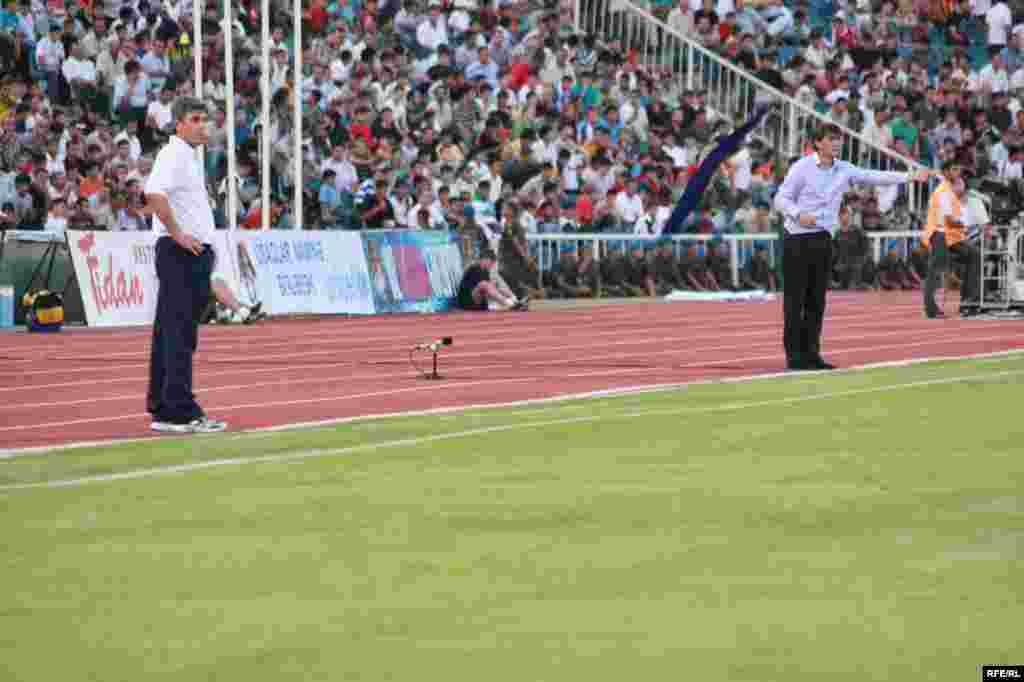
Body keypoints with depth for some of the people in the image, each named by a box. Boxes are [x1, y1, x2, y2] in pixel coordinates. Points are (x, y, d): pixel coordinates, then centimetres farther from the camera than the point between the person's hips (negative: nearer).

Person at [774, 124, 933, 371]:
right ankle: (793, 355, -2)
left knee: (817, 300, 6)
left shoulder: (844, 170, 8)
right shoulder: (801, 167, -6)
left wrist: (911, 177, -1)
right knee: (795, 299, -4)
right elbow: (781, 198, -7)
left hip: (823, 239, 6)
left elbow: (875, 176, 6)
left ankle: (810, 352, 11)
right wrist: (798, 214, -25)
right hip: (798, 239, -6)